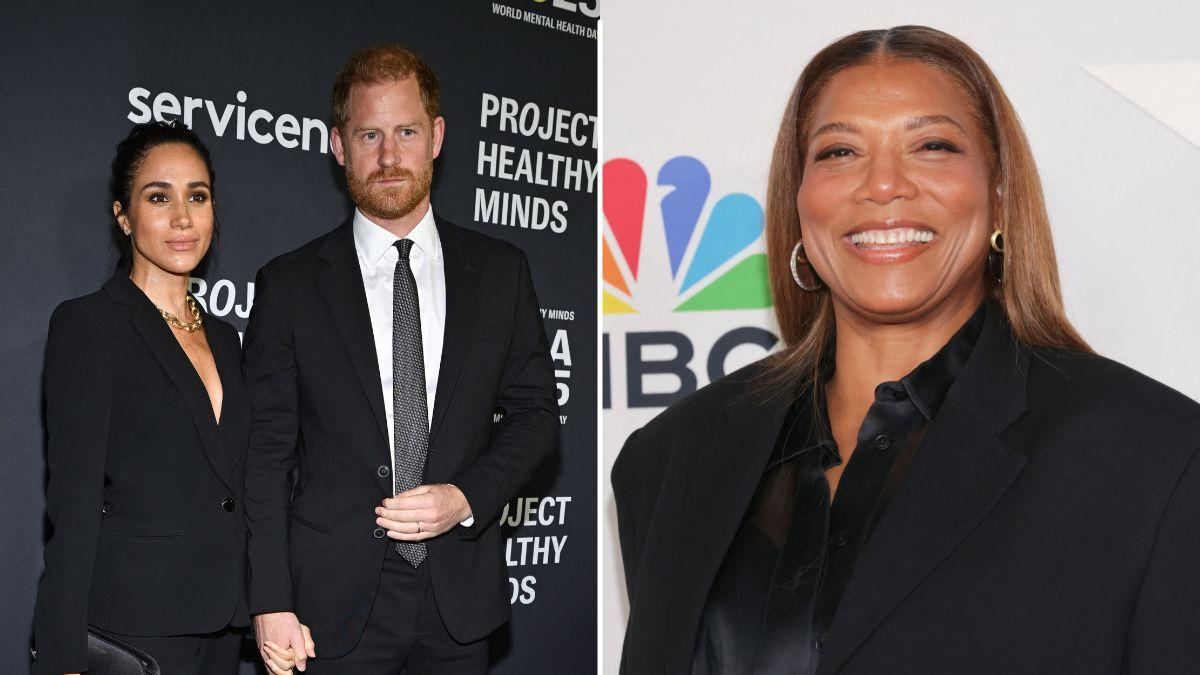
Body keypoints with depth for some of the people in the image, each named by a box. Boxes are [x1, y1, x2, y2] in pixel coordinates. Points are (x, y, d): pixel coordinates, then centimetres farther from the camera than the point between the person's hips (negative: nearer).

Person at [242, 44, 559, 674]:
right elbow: (264, 453, -2)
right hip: (334, 604, -1)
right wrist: (271, 602, -7)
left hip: (459, 597, 2)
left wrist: (468, 498, -9)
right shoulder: (289, 284, -1)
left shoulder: (501, 271, 4)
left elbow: (534, 413, 7)